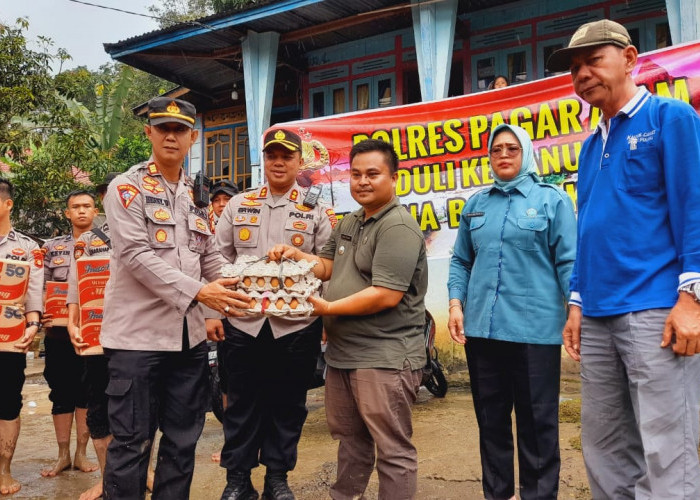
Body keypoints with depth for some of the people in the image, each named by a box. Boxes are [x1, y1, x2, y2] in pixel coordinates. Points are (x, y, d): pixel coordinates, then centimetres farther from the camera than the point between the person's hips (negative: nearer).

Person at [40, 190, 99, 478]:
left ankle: (81, 453, 17)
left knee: (87, 392, 6)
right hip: (59, 331, 2)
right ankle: (63, 455, 16)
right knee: (61, 392, 6)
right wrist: (40, 315, -7)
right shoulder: (51, 248, 10)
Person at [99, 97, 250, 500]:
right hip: (138, 334, -6)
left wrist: (237, 295, 9)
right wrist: (197, 292, -22)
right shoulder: (127, 188, -4)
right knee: (132, 441, 2)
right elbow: (136, 255, -16)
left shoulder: (195, 195, 14)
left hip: (190, 334, 6)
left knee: (183, 438, 13)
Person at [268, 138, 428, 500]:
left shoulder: (398, 227, -18)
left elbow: (386, 295, -25)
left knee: (392, 448, 0)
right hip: (343, 352, 10)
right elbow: (327, 266, 21)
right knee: (349, 436, 23)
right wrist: (295, 255, 3)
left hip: (384, 358, -10)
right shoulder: (348, 223, 14)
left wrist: (328, 308, -18)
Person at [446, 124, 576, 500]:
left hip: (535, 328, -4)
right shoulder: (475, 204, 13)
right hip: (481, 328, 4)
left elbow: (568, 262, -3)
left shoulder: (552, 199, 2)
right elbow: (461, 261, 15)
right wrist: (456, 303, 2)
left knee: (537, 422, 4)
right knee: (490, 419, 14)